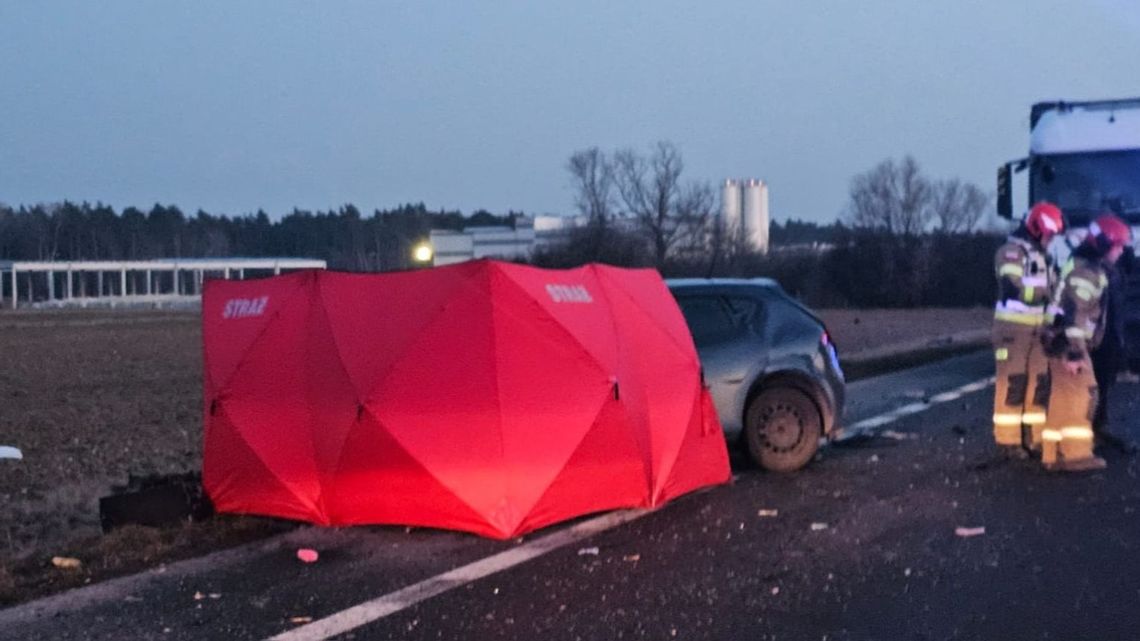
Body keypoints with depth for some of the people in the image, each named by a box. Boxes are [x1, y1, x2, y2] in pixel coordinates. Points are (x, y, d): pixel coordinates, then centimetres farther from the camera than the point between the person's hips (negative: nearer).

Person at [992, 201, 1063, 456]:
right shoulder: (1011, 251, -12)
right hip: (1013, 327, -8)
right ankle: (1008, 438, -1)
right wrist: (1047, 292, -23)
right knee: (1012, 384, -6)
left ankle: (1033, 435, 15)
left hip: (1037, 328, 8)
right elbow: (1014, 290, -24)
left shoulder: (1042, 255, 17)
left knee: (1039, 384, 8)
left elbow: (1049, 289, 21)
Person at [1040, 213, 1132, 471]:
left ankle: (1054, 455, 14)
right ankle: (1076, 453, -10)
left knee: (1063, 398, 11)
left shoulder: (1089, 267, 16)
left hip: (1064, 341, 10)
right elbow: (1074, 313, -24)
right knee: (1082, 393, -10)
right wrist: (1074, 353, -26)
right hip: (1068, 342, -10)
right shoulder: (1085, 271, -18)